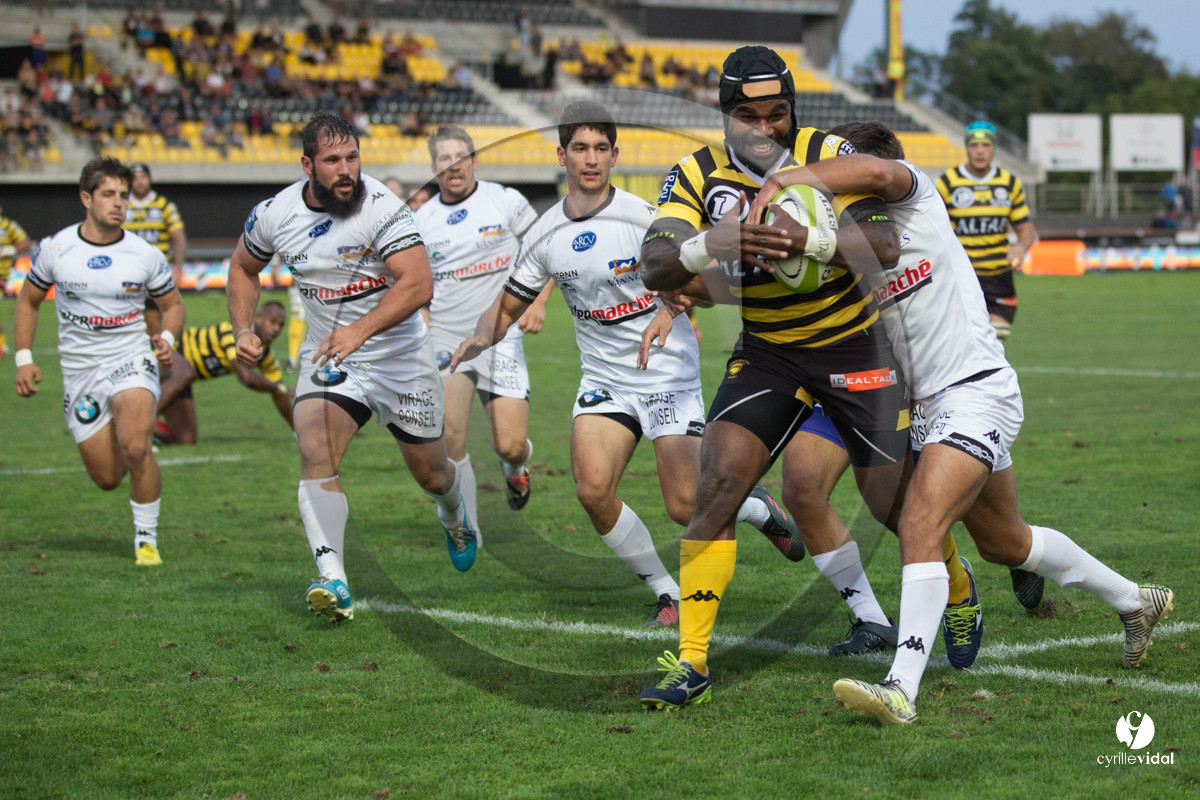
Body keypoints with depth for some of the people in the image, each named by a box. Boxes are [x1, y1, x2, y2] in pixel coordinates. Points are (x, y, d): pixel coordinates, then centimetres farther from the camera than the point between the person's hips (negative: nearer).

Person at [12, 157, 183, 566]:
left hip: (132, 359, -2)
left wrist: (167, 339, -9)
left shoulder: (145, 255, -4)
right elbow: (28, 300, 11)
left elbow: (173, 304, 11)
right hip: (79, 371, 2)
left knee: (135, 448, -28)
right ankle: (134, 450, 40)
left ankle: (146, 538, -8)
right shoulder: (55, 249, -3)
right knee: (107, 478, 1)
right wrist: (24, 359, 3)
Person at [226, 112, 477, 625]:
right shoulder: (274, 215, -9)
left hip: (401, 356, -2)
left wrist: (360, 330, -44)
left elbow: (418, 284, -32)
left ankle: (455, 518, 52)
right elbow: (243, 266, 12)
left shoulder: (381, 208, -23)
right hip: (328, 356, 2)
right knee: (315, 449, -25)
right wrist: (243, 331, -2)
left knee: (430, 472, 14)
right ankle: (333, 582, -30)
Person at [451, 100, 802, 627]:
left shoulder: (641, 217, -13)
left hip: (669, 375, -4)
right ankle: (667, 592, 4)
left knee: (685, 507, -10)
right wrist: (482, 336, -10)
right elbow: (510, 303, 11)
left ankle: (757, 507, 26)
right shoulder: (545, 237, 1)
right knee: (593, 490, -17)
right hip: (604, 380, 4)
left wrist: (670, 311, -34)